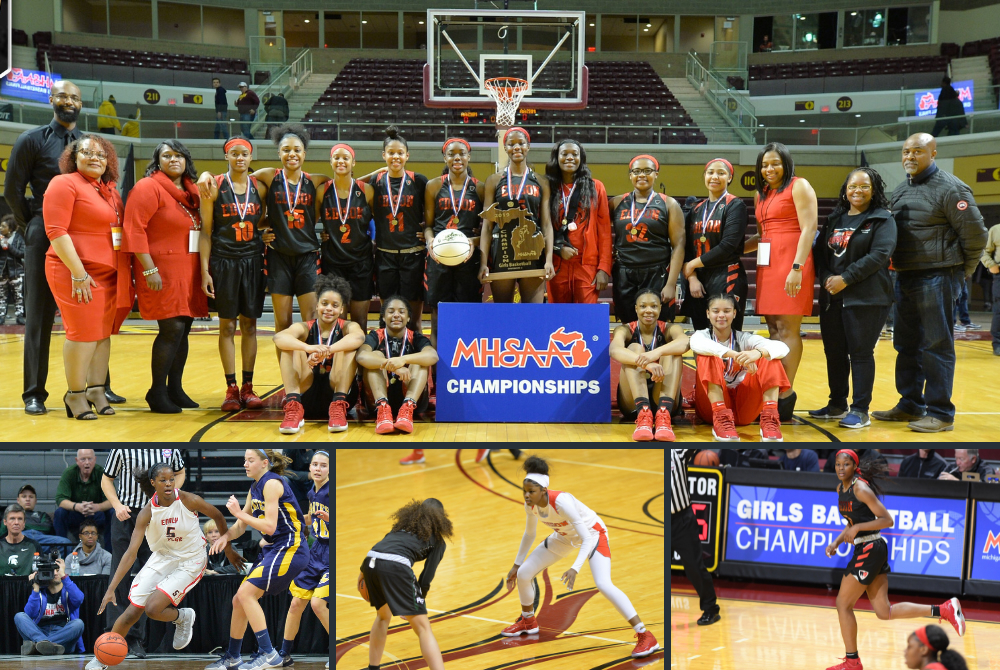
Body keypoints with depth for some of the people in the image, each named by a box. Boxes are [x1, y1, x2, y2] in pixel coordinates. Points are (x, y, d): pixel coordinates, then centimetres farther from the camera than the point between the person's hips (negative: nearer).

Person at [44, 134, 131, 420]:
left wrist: (124, 273, 11)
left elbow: (119, 230, 22)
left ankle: (96, 390, 19)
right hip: (76, 272, -7)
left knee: (104, 333, 8)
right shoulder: (64, 184, -6)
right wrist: (78, 273, -17)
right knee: (85, 332, -6)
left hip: (109, 274, 7)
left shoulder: (110, 190, 15)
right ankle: (75, 394, 8)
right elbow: (55, 231, -13)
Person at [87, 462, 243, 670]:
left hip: (190, 562, -3)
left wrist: (228, 549, 7)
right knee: (132, 612, 0)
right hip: (161, 558, 3)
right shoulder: (147, 512, -16)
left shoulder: (189, 500, -20)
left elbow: (218, 516, -3)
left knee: (152, 609, -18)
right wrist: (111, 589, -26)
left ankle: (183, 617, 14)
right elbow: (131, 553, -19)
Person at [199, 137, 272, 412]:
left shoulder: (260, 188, 5)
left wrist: (265, 235, -4)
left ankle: (247, 388, 12)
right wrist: (205, 270, -7)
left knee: (249, 325, 5)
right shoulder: (215, 186, -3)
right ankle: (231, 389, 7)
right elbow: (205, 231, -2)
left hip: (252, 262, 2)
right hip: (223, 262, -2)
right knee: (227, 325, 1)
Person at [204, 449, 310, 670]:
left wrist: (239, 512, -16)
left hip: (290, 549, -10)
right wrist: (225, 536, -4)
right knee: (239, 600, 10)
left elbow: (269, 526, -21)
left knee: (246, 593, -19)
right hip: (273, 550, 10)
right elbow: (240, 527, 17)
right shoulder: (255, 488, 14)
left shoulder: (271, 483, -14)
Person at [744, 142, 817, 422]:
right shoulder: (760, 194, 19)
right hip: (767, 264, 7)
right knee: (773, 328, 7)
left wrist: (797, 268, -19)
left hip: (791, 264, -7)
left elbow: (809, 228, -11)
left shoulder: (799, 186, -2)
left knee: (788, 328, -7)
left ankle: (786, 395, -5)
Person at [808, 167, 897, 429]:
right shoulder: (835, 219, 14)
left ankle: (860, 410, 4)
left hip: (866, 298, -6)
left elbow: (879, 255, -14)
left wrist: (845, 279, -18)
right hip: (831, 297, 6)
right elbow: (820, 251, 10)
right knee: (834, 352, 10)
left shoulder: (883, 219, -2)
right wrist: (826, 277, -9)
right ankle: (837, 405, 23)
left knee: (860, 353, -3)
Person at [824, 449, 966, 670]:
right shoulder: (840, 488, 12)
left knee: (843, 603, -1)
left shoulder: (861, 488, -14)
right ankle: (944, 609, 11)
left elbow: (888, 520, -16)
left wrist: (857, 528, -23)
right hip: (864, 549, 9)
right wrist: (836, 543, 8)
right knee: (884, 612, 8)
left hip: (870, 549, -9)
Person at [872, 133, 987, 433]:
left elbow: (975, 233, -10)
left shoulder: (949, 188, -10)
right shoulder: (900, 191, 13)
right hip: (905, 278, 8)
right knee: (906, 345, 14)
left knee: (936, 347, -4)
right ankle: (910, 405, 25)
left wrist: (962, 271, -3)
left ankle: (940, 413, 3)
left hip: (936, 279, -8)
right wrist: (898, 262, 12)